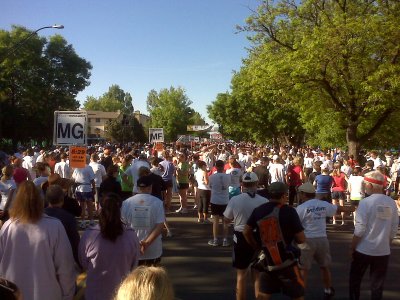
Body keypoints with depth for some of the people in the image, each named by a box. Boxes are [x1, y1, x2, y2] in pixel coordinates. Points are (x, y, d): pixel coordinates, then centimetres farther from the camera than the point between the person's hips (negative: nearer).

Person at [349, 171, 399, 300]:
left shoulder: (366, 202, -16)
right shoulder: (391, 203, -3)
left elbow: (359, 230, -15)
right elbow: (394, 229, 2)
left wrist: (352, 247, -4)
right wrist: (386, 244, 17)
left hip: (364, 250, -4)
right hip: (383, 250, 4)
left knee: (355, 280, 17)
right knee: (377, 284, 15)